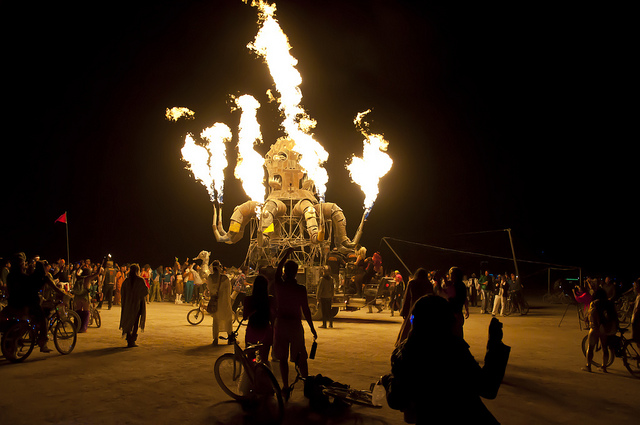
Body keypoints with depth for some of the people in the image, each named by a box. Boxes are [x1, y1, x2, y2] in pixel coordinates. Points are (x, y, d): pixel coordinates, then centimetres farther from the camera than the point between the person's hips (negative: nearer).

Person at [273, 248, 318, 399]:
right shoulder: (301, 289, -9)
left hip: (280, 324, 1)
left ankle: (286, 387, 9)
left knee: (282, 358, 9)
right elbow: (305, 310, -7)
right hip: (295, 325, -1)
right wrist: (312, 328, 3)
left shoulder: (279, 285, -4)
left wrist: (287, 254, 28)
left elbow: (278, 269, 16)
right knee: (301, 358, 10)